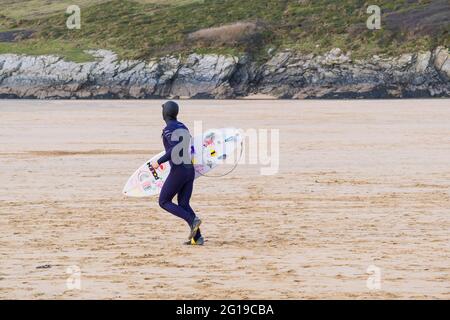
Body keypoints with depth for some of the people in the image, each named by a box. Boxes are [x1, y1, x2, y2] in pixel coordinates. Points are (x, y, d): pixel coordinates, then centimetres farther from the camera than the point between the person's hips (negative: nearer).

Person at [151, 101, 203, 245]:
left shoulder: (168, 129, -10)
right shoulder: (183, 127, 15)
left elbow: (175, 148, -25)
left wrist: (159, 162, -20)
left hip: (178, 171, -8)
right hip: (190, 169, 8)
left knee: (164, 202, 5)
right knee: (183, 204, 13)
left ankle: (193, 220, -14)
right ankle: (197, 238, -1)